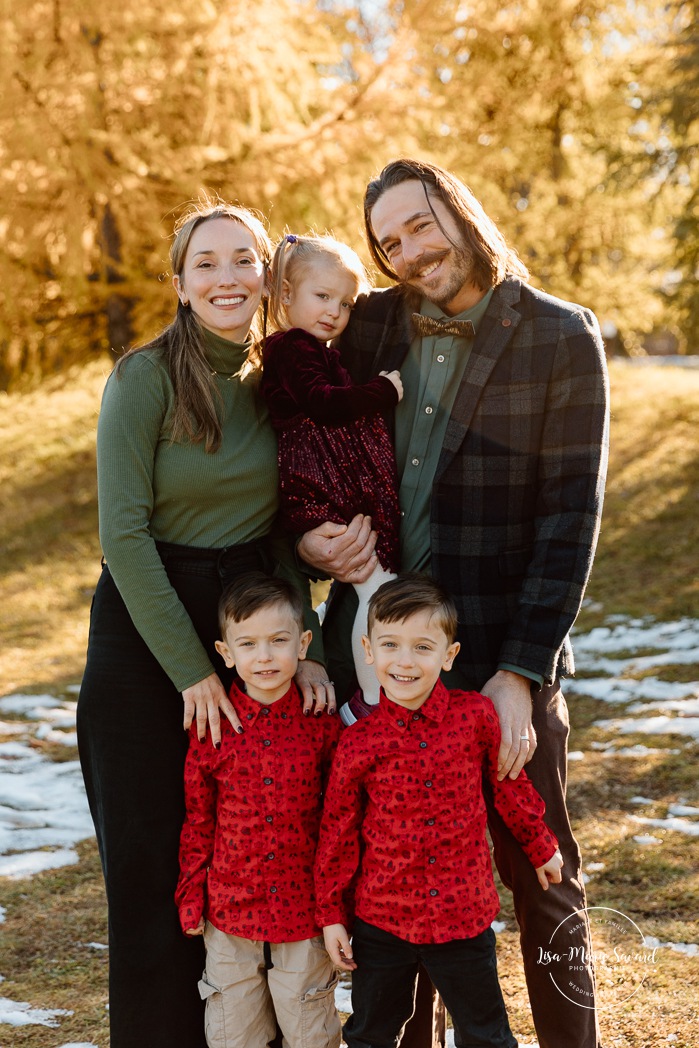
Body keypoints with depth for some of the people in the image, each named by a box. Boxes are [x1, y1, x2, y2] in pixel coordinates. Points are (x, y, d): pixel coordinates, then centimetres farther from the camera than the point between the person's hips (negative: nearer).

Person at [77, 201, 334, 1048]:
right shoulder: (146, 377, -12)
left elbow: (281, 528, 8)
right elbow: (123, 532, -16)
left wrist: (301, 642, -5)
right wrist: (189, 667, -16)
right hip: (145, 632, -5)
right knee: (151, 862, 5)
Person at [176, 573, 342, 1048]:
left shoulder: (322, 725, -7)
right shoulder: (211, 728, -5)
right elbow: (197, 820, 3)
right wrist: (191, 900, 3)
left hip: (305, 911, -1)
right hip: (230, 911, 1)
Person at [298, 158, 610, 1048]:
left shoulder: (560, 339, -5)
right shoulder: (370, 327, 6)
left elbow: (572, 517, -9)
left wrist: (518, 674, -16)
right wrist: (308, 534, -9)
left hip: (501, 667, -3)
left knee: (542, 883, 8)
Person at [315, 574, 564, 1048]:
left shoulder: (476, 716, -10)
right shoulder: (358, 743, -11)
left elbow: (509, 783, 7)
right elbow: (338, 831, -1)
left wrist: (541, 846, 18)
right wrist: (332, 914, 4)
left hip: (464, 915, 0)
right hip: (381, 919, 0)